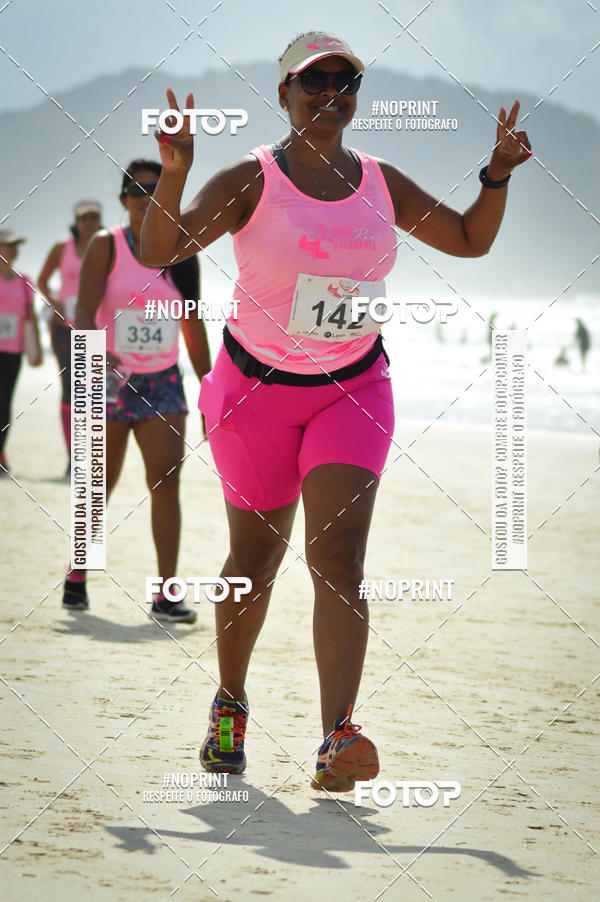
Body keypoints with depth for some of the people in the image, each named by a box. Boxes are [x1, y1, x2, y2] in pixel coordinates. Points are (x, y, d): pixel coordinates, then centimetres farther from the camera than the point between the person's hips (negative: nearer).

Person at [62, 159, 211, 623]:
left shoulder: (181, 256, 6)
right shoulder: (107, 246, -4)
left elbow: (193, 329, 12)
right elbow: (84, 312, -15)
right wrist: (97, 355, -33)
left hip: (163, 381, 2)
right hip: (109, 378, -2)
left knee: (166, 480, -10)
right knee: (101, 484, 5)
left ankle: (166, 594, -11)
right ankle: (77, 576, 26)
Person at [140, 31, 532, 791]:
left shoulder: (381, 183, 2)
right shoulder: (250, 181, -10)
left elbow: (471, 240, 13)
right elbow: (158, 252, -20)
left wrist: (498, 175, -4)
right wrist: (173, 174, -37)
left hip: (353, 388, 2)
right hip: (257, 387, -2)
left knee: (339, 561, -15)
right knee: (255, 560, 10)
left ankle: (336, 741, -28)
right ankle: (229, 704, 36)